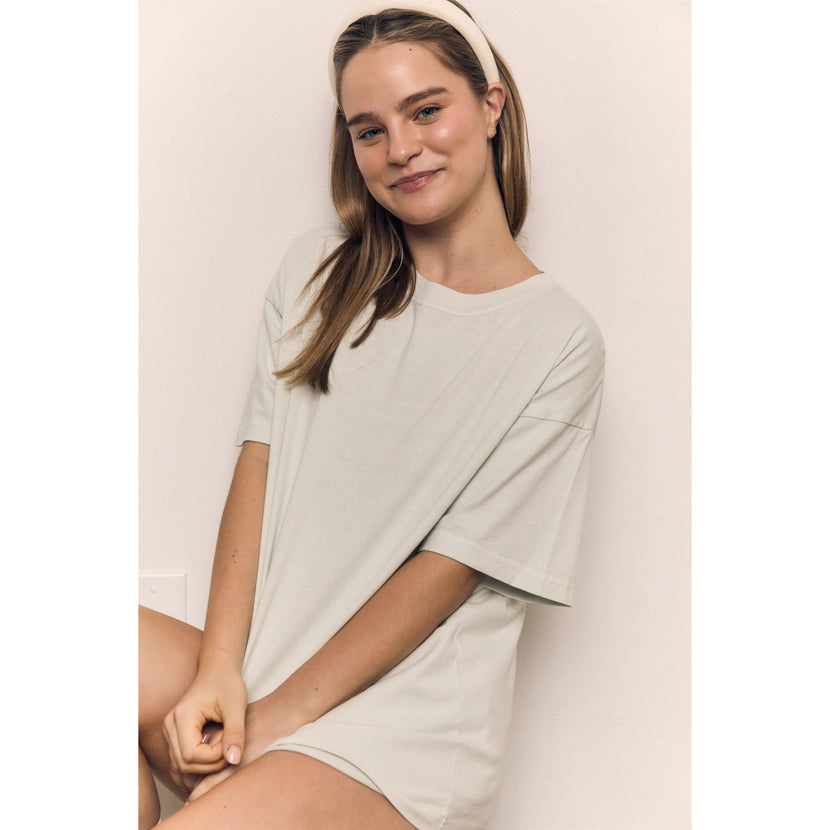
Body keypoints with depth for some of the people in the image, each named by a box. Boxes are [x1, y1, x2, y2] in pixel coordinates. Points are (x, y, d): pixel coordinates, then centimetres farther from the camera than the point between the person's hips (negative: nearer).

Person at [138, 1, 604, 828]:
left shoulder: (559, 341, -4)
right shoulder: (317, 271, 9)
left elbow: (452, 565, -8)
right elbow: (259, 463, 2)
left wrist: (275, 719, -11)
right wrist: (220, 669, -10)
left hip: (403, 728, -4)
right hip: (263, 661, 5)